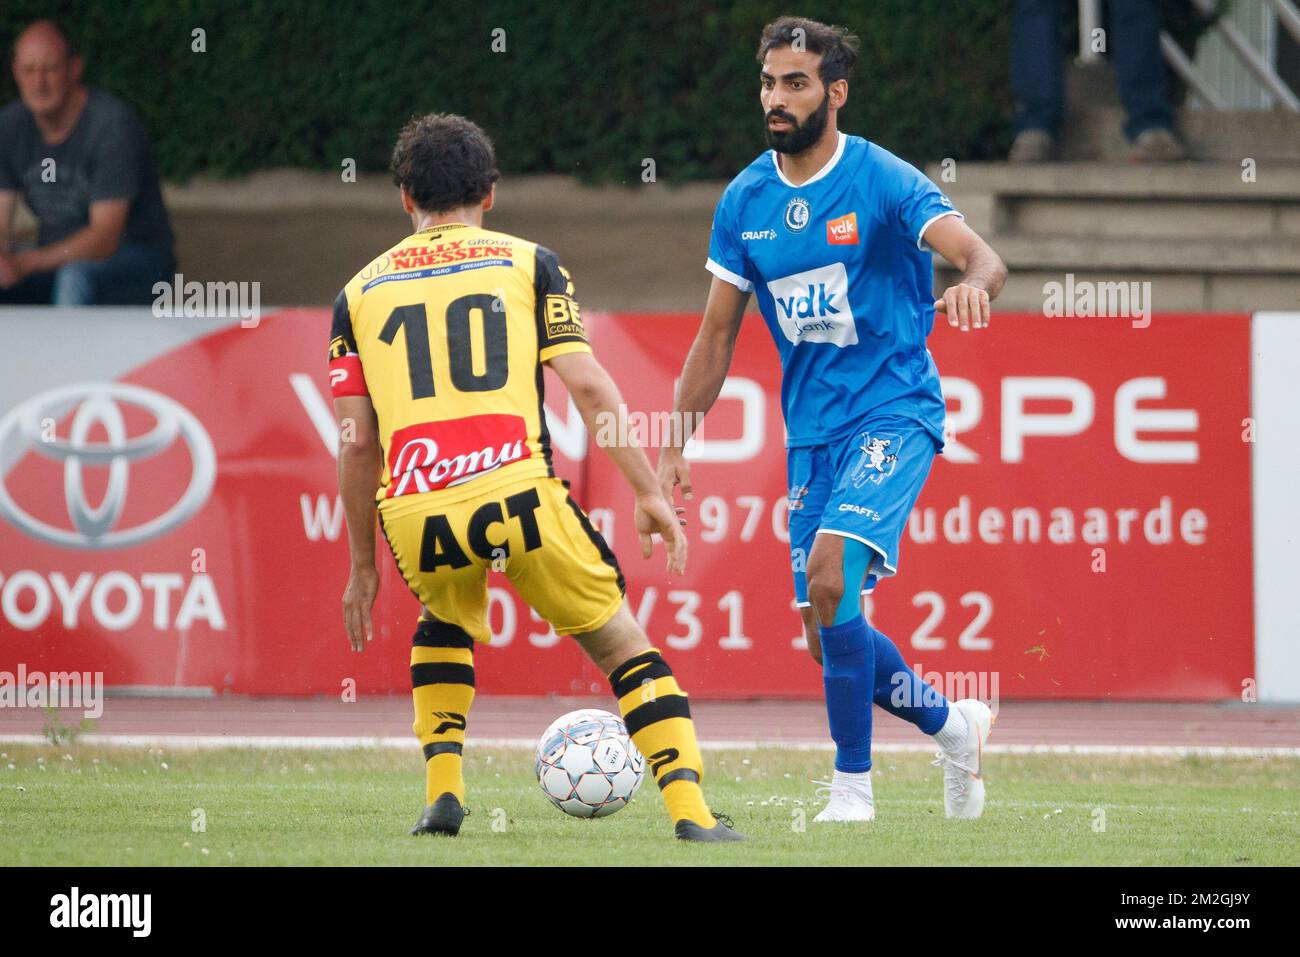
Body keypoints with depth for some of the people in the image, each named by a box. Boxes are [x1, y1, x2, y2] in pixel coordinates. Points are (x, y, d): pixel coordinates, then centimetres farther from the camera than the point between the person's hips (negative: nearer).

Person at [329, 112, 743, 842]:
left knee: (446, 622, 34)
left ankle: (444, 790, 18)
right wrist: (650, 492, 4)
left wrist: (363, 567, 20)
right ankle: (690, 810, -2)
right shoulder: (527, 264, 12)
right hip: (517, 493, -2)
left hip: (414, 516, 2)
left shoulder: (361, 293, 16)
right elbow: (588, 385, 1)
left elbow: (357, 443, 13)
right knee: (620, 642, 13)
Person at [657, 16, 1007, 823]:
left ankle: (853, 784, -16)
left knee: (830, 573, -26)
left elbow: (981, 256, -22)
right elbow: (717, 337, 13)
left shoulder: (885, 182, -9)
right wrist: (676, 443, 8)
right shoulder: (745, 201, 6)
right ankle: (951, 725, 31)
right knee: (829, 637, 4)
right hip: (810, 430, 6)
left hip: (894, 414, -6)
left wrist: (974, 282, -46)